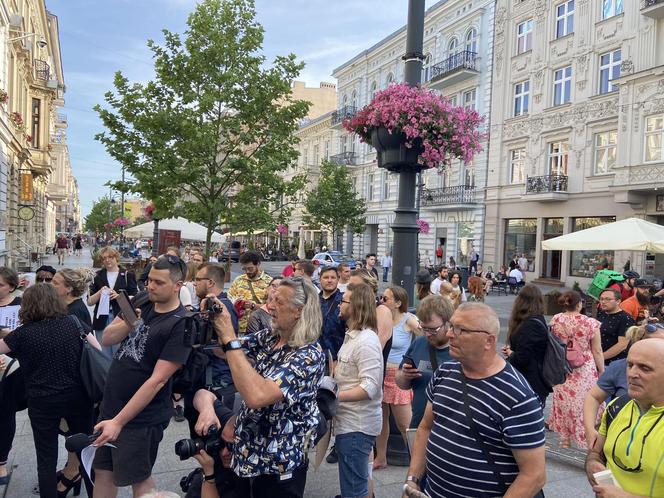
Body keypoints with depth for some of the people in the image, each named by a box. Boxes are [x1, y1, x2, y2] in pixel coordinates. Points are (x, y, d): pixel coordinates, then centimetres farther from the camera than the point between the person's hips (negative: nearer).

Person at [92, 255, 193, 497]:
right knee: (102, 471, 18)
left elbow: (157, 380, -23)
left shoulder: (181, 325, -20)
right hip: (110, 405, 7)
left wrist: (119, 421, -23)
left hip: (141, 417, -6)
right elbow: (107, 338, -1)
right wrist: (129, 323, -22)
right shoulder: (142, 304, 1)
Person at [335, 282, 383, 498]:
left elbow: (370, 387, -27)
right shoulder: (353, 335, 10)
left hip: (356, 424, -10)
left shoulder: (366, 341, -22)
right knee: (360, 478, 25)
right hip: (353, 421, 10)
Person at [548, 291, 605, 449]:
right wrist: (602, 371, 4)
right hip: (584, 371, -3)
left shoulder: (555, 320, -7)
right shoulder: (590, 323, -17)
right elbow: (597, 351, -9)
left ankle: (564, 438, 28)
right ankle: (583, 438, 21)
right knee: (583, 402, 11)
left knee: (564, 401, 16)